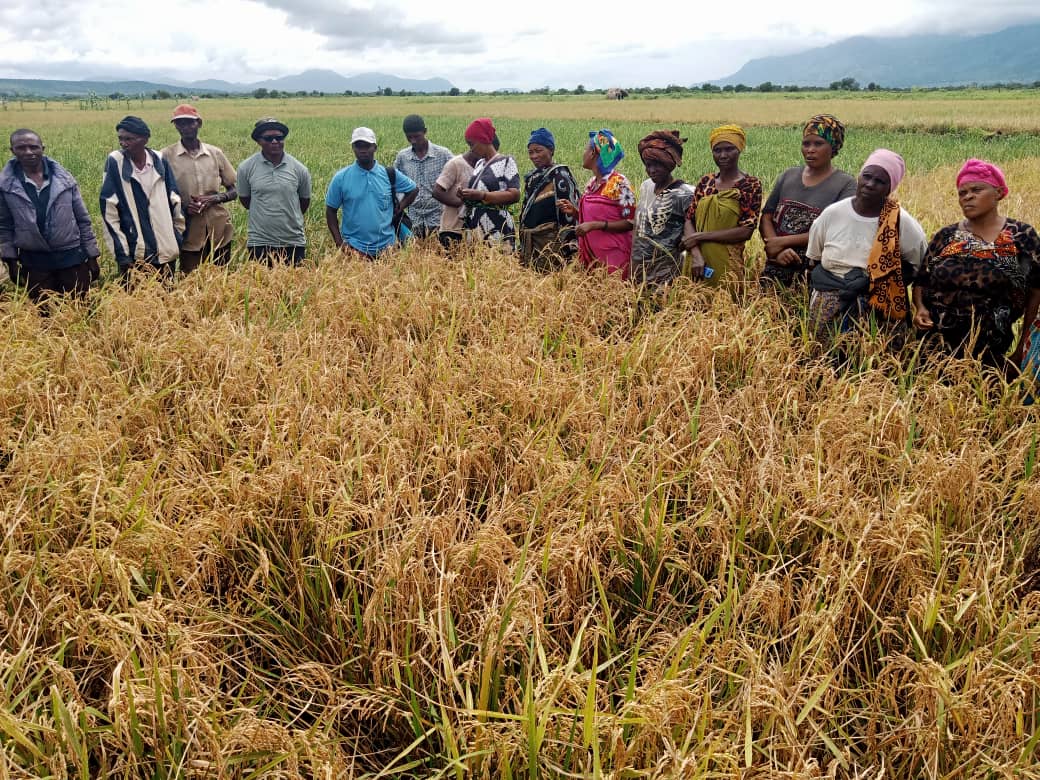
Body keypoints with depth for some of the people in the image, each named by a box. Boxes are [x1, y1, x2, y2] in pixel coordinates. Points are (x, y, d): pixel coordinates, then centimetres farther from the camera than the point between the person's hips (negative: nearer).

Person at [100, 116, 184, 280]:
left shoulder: (159, 160, 0)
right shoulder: (115, 162, -6)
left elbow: (175, 199, 8)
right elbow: (109, 211, -7)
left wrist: (178, 236, 9)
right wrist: (121, 253, -11)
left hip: (166, 250, 3)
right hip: (133, 253, -2)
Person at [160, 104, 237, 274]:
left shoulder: (215, 154, 4)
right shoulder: (167, 156, -1)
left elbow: (234, 191, 9)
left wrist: (214, 199, -11)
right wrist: (183, 206, -13)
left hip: (219, 229, 2)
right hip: (189, 232, -2)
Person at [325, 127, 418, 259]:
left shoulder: (389, 175, 0)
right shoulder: (341, 177, -3)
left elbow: (413, 190, 14)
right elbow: (331, 211, 3)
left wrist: (398, 209, 2)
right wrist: (339, 242, -6)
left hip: (386, 246, 2)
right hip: (354, 247, -1)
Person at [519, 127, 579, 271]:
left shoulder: (560, 175, -8)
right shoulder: (532, 177, 15)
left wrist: (569, 247, -19)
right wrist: (522, 242, 19)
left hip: (551, 241, -8)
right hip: (529, 241, 8)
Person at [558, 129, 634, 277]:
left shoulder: (618, 183, -11)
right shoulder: (591, 183, 10)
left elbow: (630, 222, -13)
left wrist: (595, 225, -19)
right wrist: (574, 212, 0)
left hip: (612, 256, -7)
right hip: (590, 254, 7)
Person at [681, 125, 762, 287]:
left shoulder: (751, 185, -4)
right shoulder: (705, 181, 8)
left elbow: (746, 231, -12)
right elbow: (689, 219, 3)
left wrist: (700, 236, -13)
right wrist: (696, 253, -15)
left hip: (727, 265, -4)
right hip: (697, 261, 4)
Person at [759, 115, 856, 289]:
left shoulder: (846, 185, -3)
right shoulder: (788, 176, 10)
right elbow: (766, 217, 5)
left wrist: (783, 241, -13)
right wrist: (777, 249, -14)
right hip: (776, 268, 4)